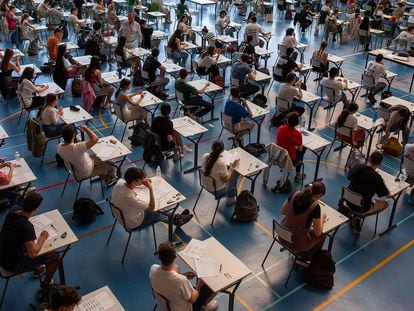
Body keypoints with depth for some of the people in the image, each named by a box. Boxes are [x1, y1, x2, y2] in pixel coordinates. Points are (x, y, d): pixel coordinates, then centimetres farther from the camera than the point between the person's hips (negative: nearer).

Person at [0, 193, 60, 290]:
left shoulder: (13, 211, -11)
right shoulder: (27, 227, -35)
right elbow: (33, 254, -32)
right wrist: (43, 238, -19)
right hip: (13, 265, -8)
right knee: (55, 256, 0)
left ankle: (37, 268, 47)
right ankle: (45, 285, 22)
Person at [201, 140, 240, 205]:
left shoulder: (205, 156, -15)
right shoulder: (221, 162, -33)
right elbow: (225, 180, -20)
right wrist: (232, 167, -12)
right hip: (217, 191, -6)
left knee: (227, 169, 25)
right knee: (235, 172, 17)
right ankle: (230, 199, 32)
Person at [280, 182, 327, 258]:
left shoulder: (295, 194, -8)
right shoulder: (315, 206, -22)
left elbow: (282, 212, 8)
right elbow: (318, 233, -12)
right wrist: (322, 219, 6)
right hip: (297, 243, -6)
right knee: (321, 235, 21)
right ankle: (305, 257, 29)